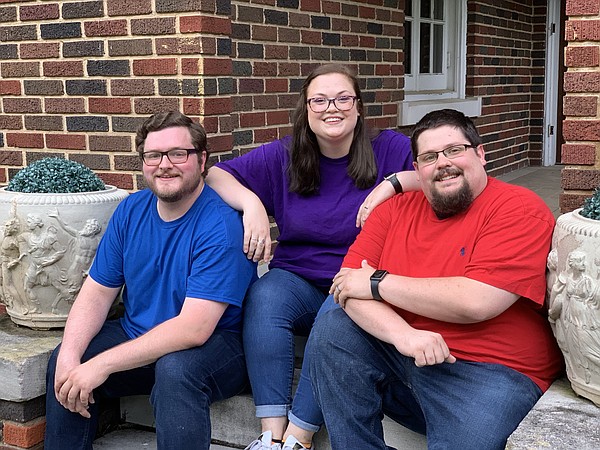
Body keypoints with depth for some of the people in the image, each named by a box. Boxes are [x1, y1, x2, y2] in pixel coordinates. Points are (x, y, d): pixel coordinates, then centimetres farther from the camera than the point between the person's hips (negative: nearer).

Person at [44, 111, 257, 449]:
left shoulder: (221, 225, -22)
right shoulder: (131, 210, 1)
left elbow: (193, 328, -28)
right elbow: (97, 292, 3)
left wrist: (103, 364, -29)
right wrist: (69, 355, -16)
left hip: (215, 344, -6)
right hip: (139, 339, 6)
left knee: (175, 369, -35)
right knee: (64, 363, -11)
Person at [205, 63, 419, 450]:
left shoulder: (389, 149, 1)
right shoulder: (283, 156, 6)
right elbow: (215, 175, 2)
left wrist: (395, 181, -21)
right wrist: (252, 204, -16)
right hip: (299, 283, 2)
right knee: (264, 297, -31)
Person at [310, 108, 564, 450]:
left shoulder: (521, 209, -7)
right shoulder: (397, 209, 8)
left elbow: (476, 302, -20)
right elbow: (349, 286, -2)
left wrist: (377, 283, -11)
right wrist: (403, 334, -22)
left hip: (489, 370, -5)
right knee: (332, 329, -15)